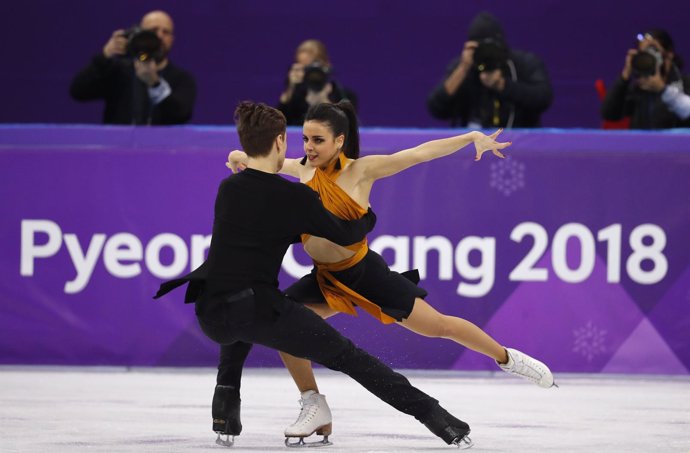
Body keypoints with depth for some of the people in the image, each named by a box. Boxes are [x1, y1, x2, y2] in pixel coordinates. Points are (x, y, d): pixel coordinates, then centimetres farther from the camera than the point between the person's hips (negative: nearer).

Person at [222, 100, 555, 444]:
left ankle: (507, 358, 27)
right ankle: (314, 407, 0)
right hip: (325, 277, 5)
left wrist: (473, 138, -24)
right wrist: (242, 158, 0)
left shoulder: (360, 170, -15)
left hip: (364, 273, -5)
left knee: (438, 326, 2)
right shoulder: (304, 169, 0)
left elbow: (418, 154, -19)